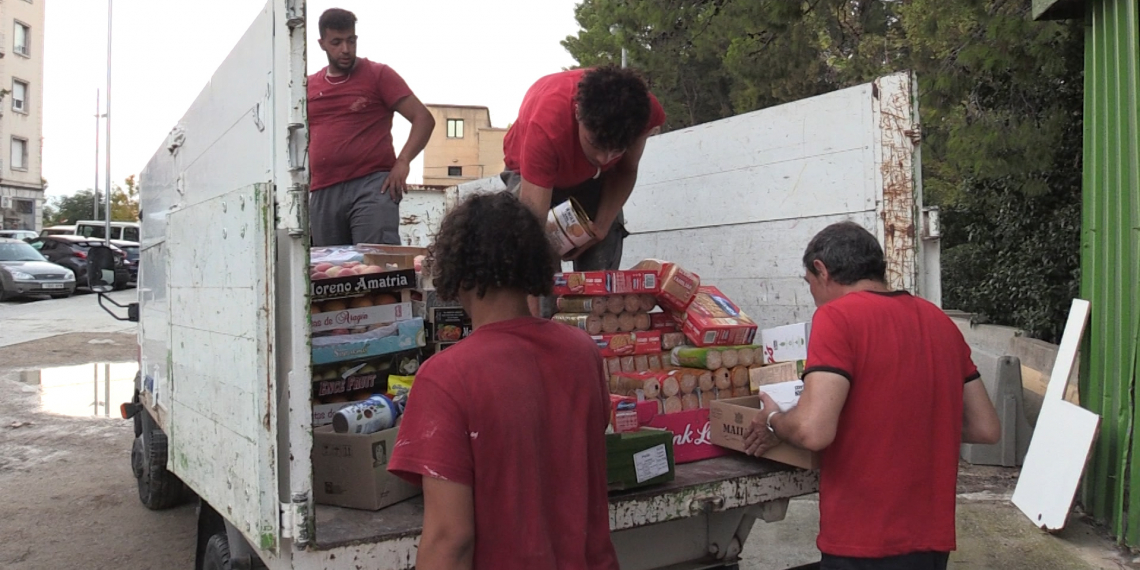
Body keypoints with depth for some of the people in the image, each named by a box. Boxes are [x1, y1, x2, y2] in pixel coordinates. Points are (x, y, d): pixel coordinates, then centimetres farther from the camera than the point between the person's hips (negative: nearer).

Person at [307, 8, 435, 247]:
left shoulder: (379, 74, 3)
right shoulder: (309, 86, 16)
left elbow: (423, 118, -3)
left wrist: (402, 162, -17)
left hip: (371, 185, -5)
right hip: (323, 193, 5)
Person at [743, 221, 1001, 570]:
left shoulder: (837, 316, -13)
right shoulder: (940, 320, 7)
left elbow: (813, 431, -24)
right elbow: (986, 429, 11)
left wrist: (774, 422, -4)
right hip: (933, 539, 7)